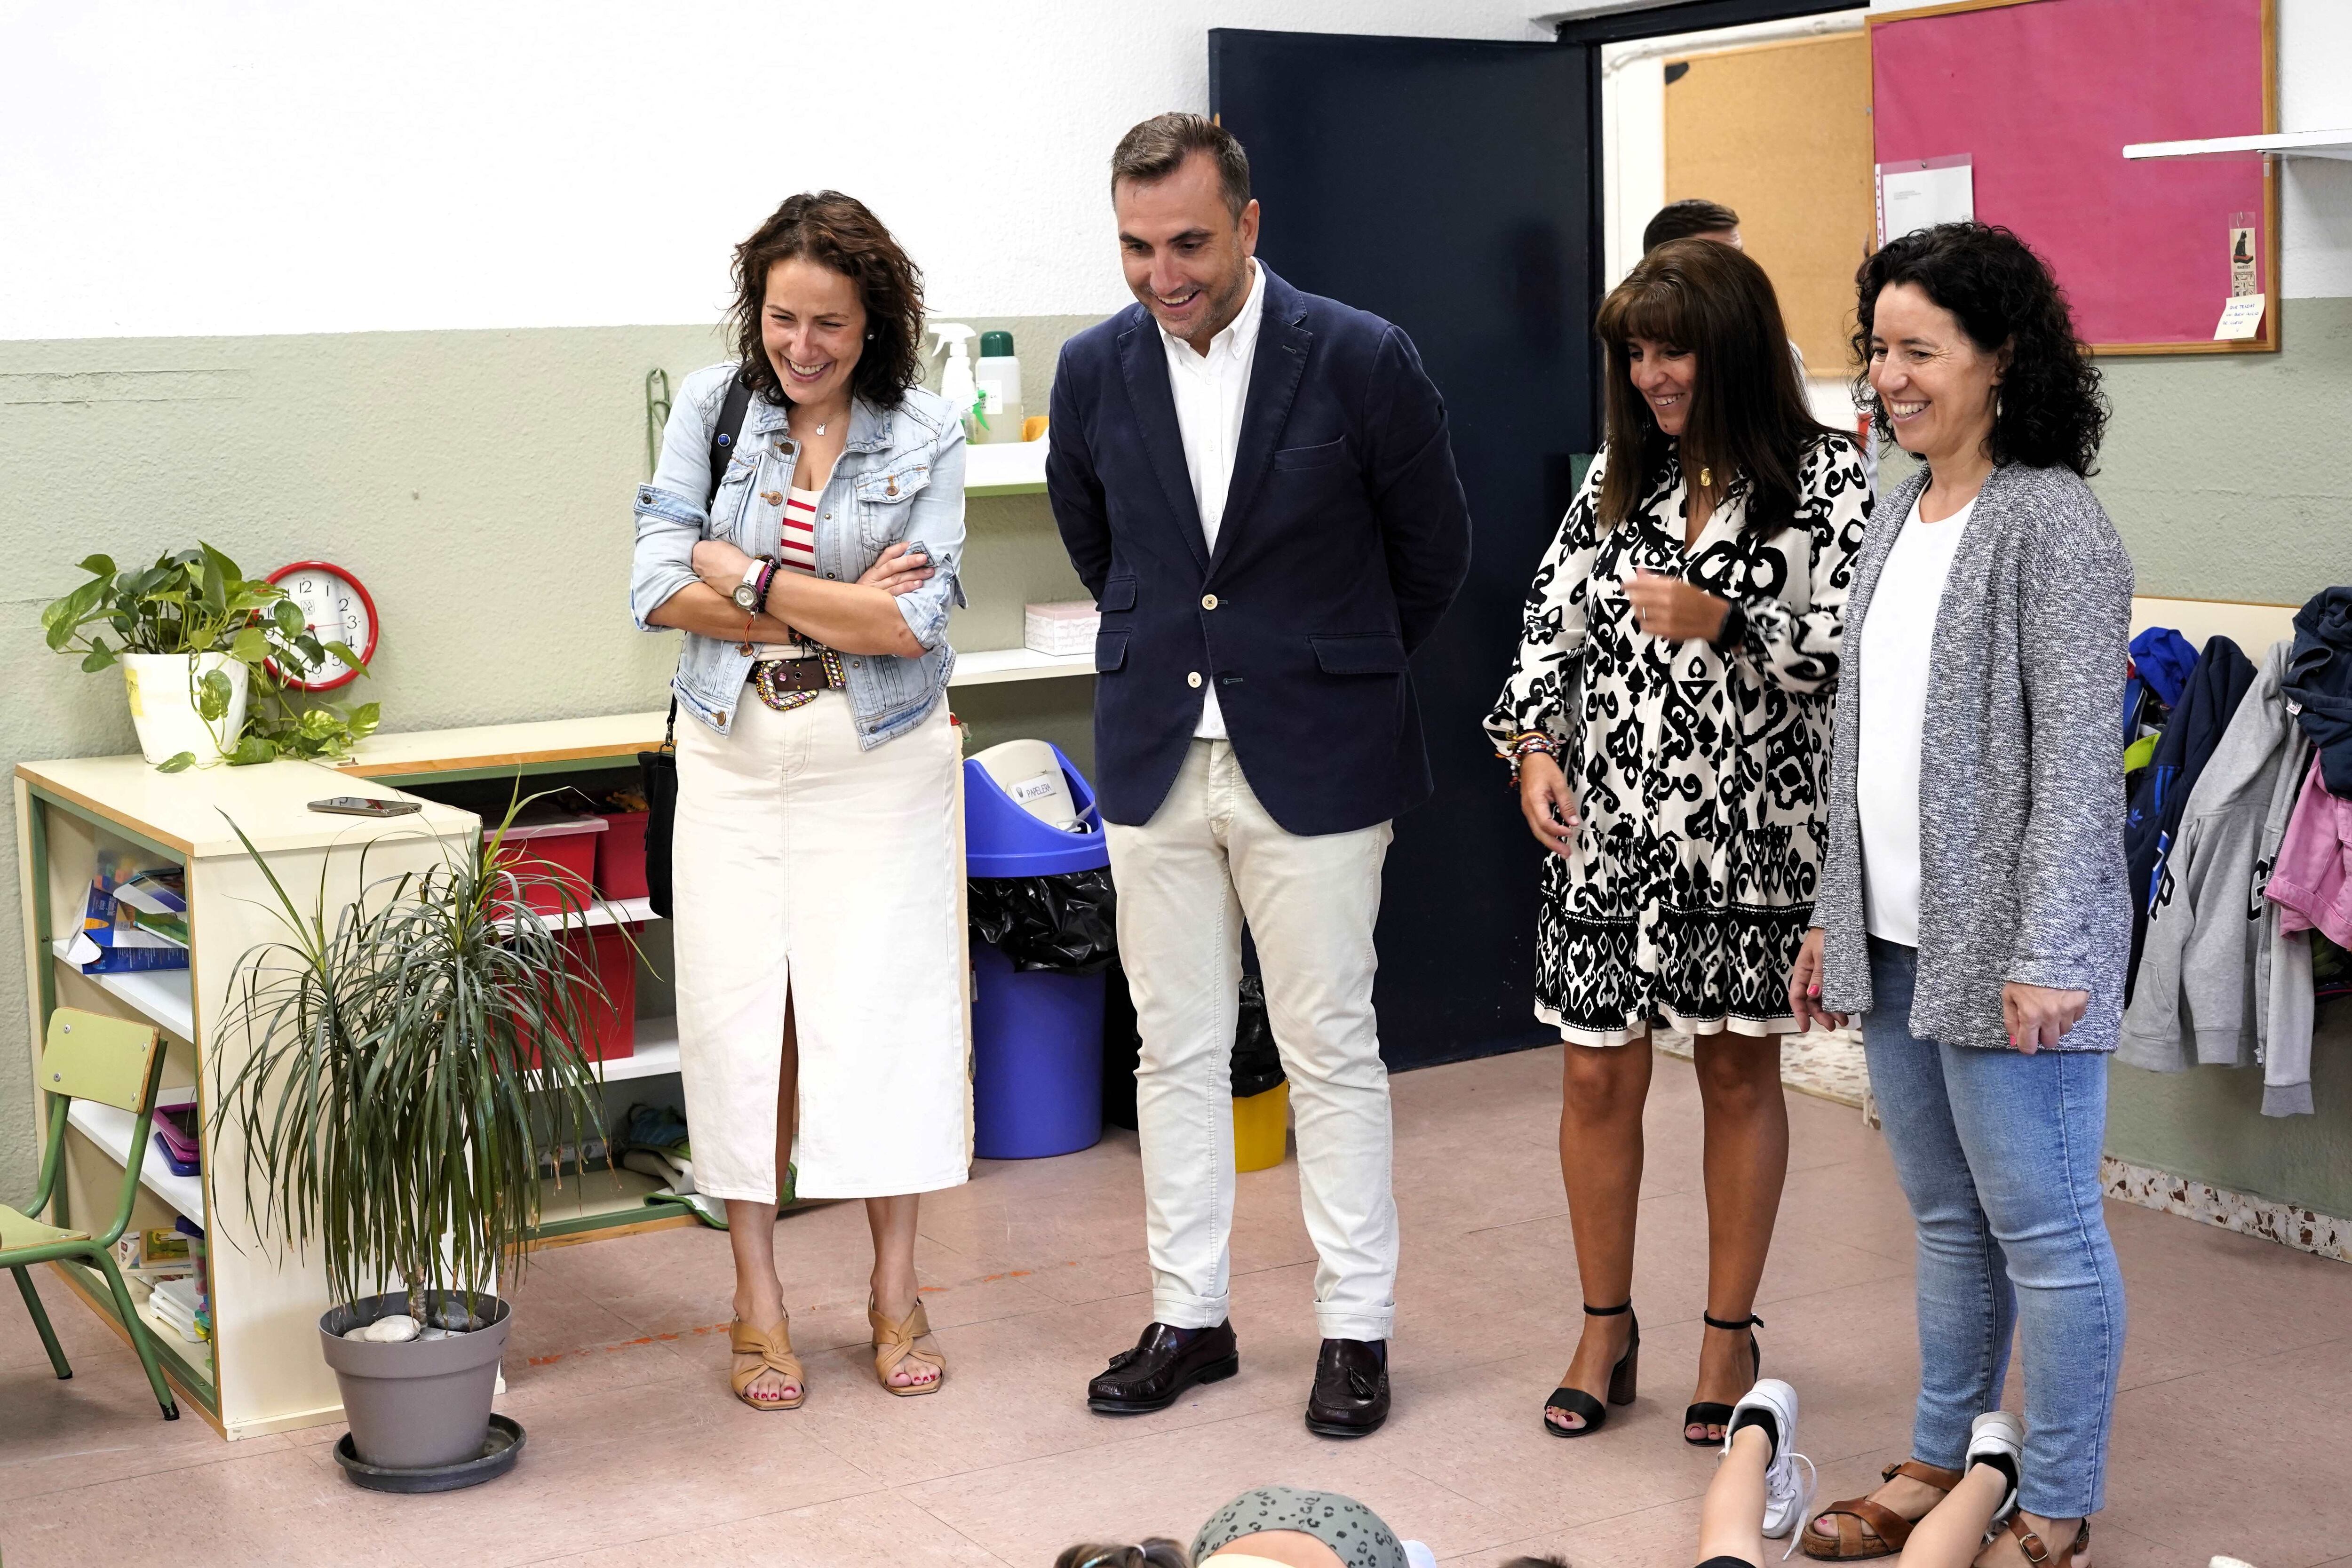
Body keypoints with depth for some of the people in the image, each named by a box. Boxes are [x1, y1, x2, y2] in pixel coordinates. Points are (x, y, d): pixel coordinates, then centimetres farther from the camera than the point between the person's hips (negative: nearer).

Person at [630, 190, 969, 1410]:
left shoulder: (925, 438, -4)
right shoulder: (712, 406, 1)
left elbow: (914, 623, -14)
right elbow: (658, 589, -6)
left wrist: (749, 579, -13)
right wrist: (839, 607, -13)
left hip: (878, 761, -1)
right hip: (733, 755, 2)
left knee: (881, 1009, 1)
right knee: (739, 1012, 2)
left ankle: (896, 1295, 17)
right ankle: (757, 1301, 15)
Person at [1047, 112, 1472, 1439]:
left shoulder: (1362, 360, -10)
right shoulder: (1095, 371, 1)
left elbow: (1436, 549, 4)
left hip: (1315, 764, -3)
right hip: (1156, 759, 4)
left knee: (1333, 1052, 3)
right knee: (1178, 1052, 10)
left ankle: (1358, 1327, 15)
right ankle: (1191, 1316, 22)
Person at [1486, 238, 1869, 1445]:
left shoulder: (1829, 479, -5)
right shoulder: (1617, 475, 9)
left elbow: (1846, 652, -11)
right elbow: (1551, 621, 10)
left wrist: (1725, 626, -24)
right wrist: (1536, 746, -4)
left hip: (1749, 832, -3)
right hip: (1605, 826, 3)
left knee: (1739, 1071, 8)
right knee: (1598, 1076, 6)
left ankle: (1730, 1333, 23)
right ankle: (1605, 1327, 23)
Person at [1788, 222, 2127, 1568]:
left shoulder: (2051, 525, -13)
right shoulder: (1901, 515, 13)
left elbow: (2078, 759, -17)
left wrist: (2048, 957, -21)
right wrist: (1836, 913, 17)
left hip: (2005, 952, -8)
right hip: (1897, 941, 8)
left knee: (2043, 1232, 2)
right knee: (1948, 1221, 18)